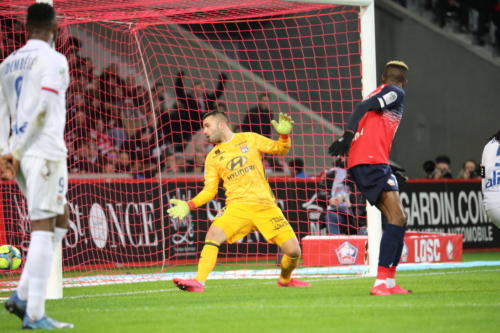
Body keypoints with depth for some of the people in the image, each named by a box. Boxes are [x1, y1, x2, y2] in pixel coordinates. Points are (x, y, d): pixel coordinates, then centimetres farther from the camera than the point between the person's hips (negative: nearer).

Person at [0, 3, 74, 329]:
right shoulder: (53, 60, -5)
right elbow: (40, 109, -16)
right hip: (44, 152, -7)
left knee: (60, 219, 18)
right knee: (43, 227, -7)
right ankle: (34, 314, -10)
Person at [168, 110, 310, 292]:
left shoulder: (249, 139, 10)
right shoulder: (212, 157, 12)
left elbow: (280, 149, 12)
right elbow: (209, 190, 11)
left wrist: (284, 135, -9)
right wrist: (189, 205, -3)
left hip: (265, 206, 0)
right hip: (237, 207, 0)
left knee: (293, 250, -6)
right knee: (213, 234, -29)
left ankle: (285, 280, 25)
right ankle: (199, 282, -30)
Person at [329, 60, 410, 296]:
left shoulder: (379, 93, 26)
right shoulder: (396, 92, 1)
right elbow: (363, 108, -14)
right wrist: (348, 135, -25)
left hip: (360, 163, 9)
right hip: (372, 161, -9)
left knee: (397, 219, 11)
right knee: (397, 218, -15)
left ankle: (389, 283, 9)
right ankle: (382, 282, -23)